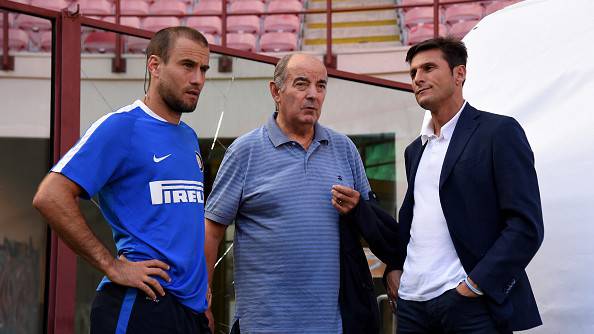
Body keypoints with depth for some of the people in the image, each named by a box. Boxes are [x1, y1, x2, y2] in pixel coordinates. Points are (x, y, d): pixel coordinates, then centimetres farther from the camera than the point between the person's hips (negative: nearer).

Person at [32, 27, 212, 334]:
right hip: (141, 305, -8)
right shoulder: (121, 127, -10)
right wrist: (112, 266, -18)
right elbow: (50, 197, -18)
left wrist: (201, 282, 14)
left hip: (193, 306, 8)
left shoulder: (189, 137, 15)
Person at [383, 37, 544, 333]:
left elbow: (527, 225, -10)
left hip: (470, 304, -6)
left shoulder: (499, 132, -3)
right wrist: (393, 268, 7)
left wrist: (475, 285, -15)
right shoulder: (415, 150, 18)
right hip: (412, 303, 6)